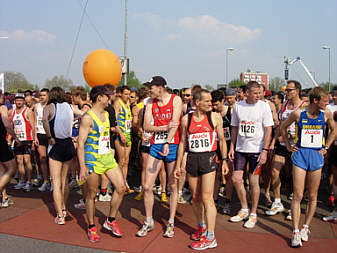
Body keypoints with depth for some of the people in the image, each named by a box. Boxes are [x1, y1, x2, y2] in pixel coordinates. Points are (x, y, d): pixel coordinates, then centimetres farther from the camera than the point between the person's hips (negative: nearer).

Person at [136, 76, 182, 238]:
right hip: (155, 145, 4)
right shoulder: (150, 103, 9)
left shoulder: (176, 100, -3)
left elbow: (174, 123, -15)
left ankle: (171, 223, 20)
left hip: (172, 145, -3)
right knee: (147, 186, 1)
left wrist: (167, 143, -27)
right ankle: (149, 222, 18)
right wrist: (166, 127, -14)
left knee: (173, 186, 6)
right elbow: (147, 127, 1)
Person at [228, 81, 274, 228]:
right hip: (240, 149, 4)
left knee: (253, 181, 1)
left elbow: (268, 130, -7)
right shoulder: (238, 106, 4)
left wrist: (265, 150, -14)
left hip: (256, 150, -4)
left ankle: (253, 214, 18)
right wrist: (232, 147, 6)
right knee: (236, 178, 2)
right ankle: (244, 209, 22)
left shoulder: (264, 106, -6)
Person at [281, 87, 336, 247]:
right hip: (300, 154, -2)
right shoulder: (298, 114, -7)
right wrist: (288, 145, 6)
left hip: (317, 156, 2)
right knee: (297, 195, -5)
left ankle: (306, 227, 26)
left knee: (312, 196, 9)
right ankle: (295, 232, 2)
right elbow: (283, 127, 9)